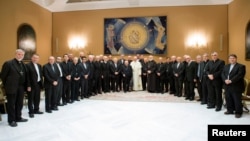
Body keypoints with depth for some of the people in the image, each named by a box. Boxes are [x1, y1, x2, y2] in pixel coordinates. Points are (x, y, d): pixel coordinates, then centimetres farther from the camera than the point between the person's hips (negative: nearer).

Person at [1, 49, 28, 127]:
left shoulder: (23, 64, 9)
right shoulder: (8, 63, -11)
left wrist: (24, 85, 7)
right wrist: (7, 85, -3)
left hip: (21, 88, 6)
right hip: (12, 88, -6)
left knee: (20, 103, 15)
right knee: (11, 104, 6)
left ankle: (18, 117, 30)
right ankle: (11, 120, 18)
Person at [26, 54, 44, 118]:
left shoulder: (39, 65, 11)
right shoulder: (28, 65, -11)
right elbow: (27, 76, -14)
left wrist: (42, 83, 8)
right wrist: (28, 86, -16)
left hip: (38, 84, 7)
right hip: (32, 85, -7)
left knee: (37, 98, 15)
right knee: (31, 99, 5)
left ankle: (36, 110, 28)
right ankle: (31, 112, 15)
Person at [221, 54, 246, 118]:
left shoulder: (241, 66, -3)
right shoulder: (226, 66, 17)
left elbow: (240, 75, -16)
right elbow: (222, 74, 7)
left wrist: (231, 81, -22)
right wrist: (225, 80, -12)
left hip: (236, 87, -6)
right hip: (227, 86, 6)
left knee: (237, 100, 1)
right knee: (228, 99, 12)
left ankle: (238, 112, 13)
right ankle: (230, 110, 26)